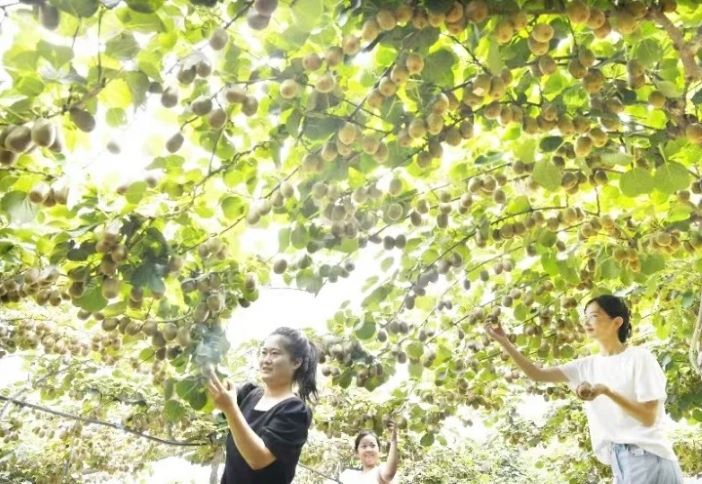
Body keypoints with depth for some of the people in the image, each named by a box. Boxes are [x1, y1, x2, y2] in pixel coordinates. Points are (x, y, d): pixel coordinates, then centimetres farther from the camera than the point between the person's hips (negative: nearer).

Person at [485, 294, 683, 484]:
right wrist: (505, 342, -2)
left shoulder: (638, 357, -6)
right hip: (620, 462, 6)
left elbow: (648, 417, -12)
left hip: (647, 457, -6)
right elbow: (537, 374, 6)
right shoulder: (587, 366, 10)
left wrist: (606, 391, -24)